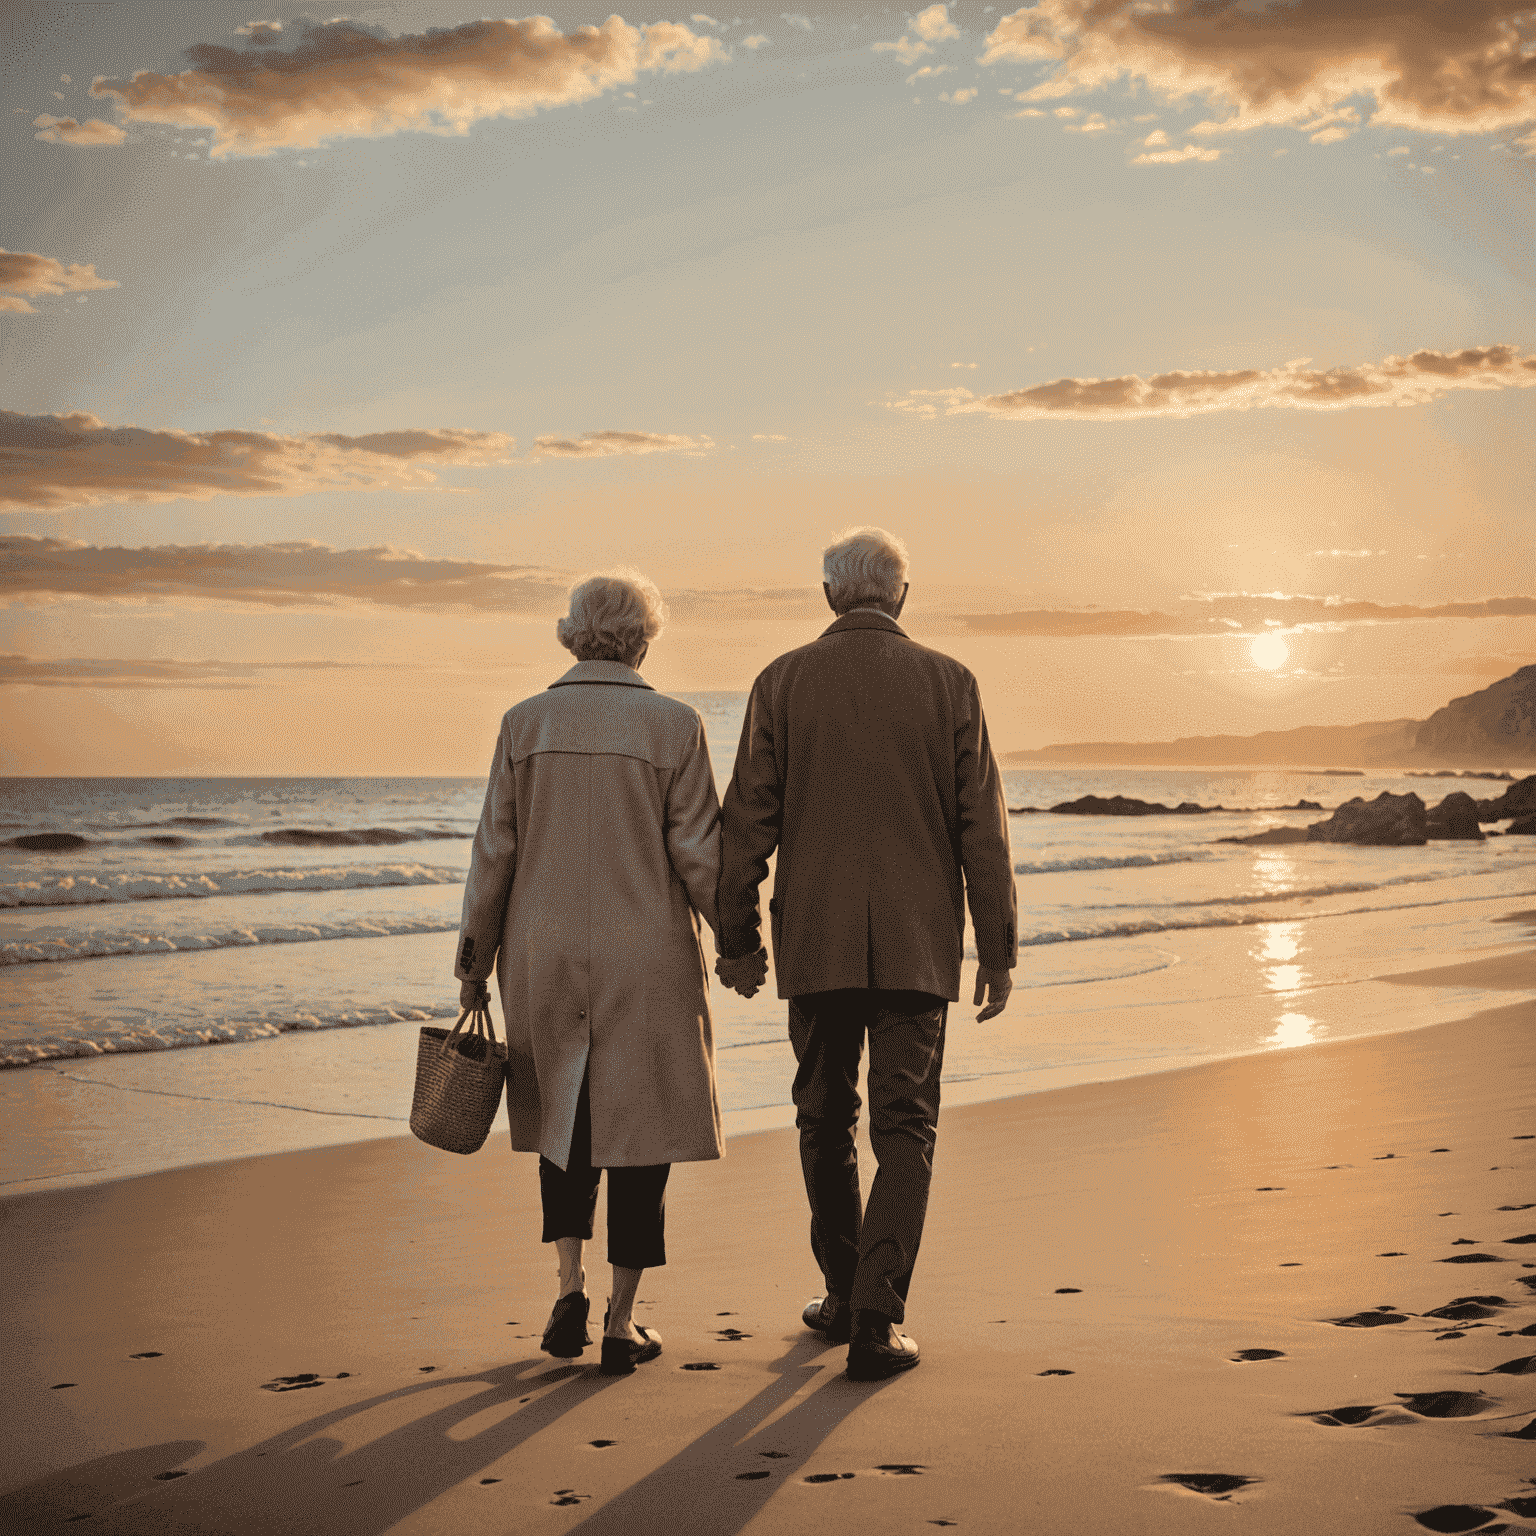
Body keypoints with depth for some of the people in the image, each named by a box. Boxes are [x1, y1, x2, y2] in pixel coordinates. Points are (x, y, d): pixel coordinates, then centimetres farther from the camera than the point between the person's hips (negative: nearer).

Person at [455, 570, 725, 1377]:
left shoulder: (525, 723, -2)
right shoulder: (674, 726, -7)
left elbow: (494, 851, -1)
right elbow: (698, 855, -9)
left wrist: (473, 963, 6)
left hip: (544, 952, 2)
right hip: (646, 959, -2)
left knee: (563, 1114, 20)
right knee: (638, 1128, 8)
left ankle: (570, 1288, 6)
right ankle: (622, 1323, 9)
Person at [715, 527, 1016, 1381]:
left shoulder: (782, 684, -1)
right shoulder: (949, 684, -1)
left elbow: (748, 821, -1)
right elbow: (982, 828, -2)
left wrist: (737, 939, 7)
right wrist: (998, 951, 4)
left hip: (816, 942, 1)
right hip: (918, 945, -1)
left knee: (827, 1119, 16)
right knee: (905, 1130, 3)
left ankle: (845, 1294, 27)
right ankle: (876, 1318, -6)